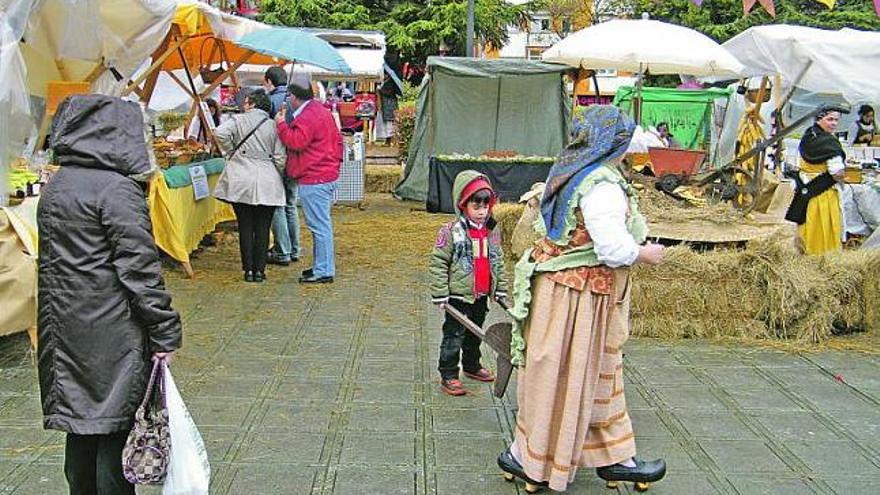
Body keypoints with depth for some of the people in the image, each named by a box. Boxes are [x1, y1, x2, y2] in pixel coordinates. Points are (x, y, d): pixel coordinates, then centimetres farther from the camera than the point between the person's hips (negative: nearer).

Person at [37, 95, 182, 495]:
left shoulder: (55, 187, 10)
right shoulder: (117, 188, -15)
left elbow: (52, 259, 15)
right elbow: (139, 266, -17)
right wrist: (164, 331, -13)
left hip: (64, 327, 8)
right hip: (111, 334, -8)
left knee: (80, 423, 18)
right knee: (115, 429, 1)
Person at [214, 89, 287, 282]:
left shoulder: (238, 120, 0)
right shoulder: (274, 126, 4)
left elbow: (221, 133, -18)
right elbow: (280, 159, 0)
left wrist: (231, 152, -2)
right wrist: (277, 175, 17)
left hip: (241, 183, -1)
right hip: (267, 185, 1)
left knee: (245, 227, 6)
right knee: (262, 228, 6)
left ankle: (249, 270, 7)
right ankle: (260, 270, 7)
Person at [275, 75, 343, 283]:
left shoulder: (307, 117, -16)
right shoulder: (321, 110, 18)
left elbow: (297, 142, -24)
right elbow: (337, 139, 22)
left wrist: (281, 124, -12)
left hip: (313, 180, -11)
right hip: (327, 175, 11)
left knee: (319, 225, -7)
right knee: (321, 224, 17)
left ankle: (324, 272, -4)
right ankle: (322, 265, 25)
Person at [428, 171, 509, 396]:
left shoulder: (493, 230, 3)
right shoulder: (451, 232, -15)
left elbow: (498, 261, 14)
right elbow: (437, 263, -12)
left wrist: (501, 289, 13)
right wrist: (440, 294, -14)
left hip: (482, 296, 6)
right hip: (459, 296, -6)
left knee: (475, 334, 21)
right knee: (454, 337, 1)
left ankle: (472, 365, 39)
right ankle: (448, 376, 9)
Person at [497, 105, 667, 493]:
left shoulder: (568, 173, 7)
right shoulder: (603, 186, -23)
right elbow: (615, 249, -28)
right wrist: (645, 254, -8)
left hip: (559, 283, 10)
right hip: (580, 294, -10)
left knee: (600, 375, 20)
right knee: (560, 378, 4)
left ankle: (615, 459, 34)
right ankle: (523, 457, 18)